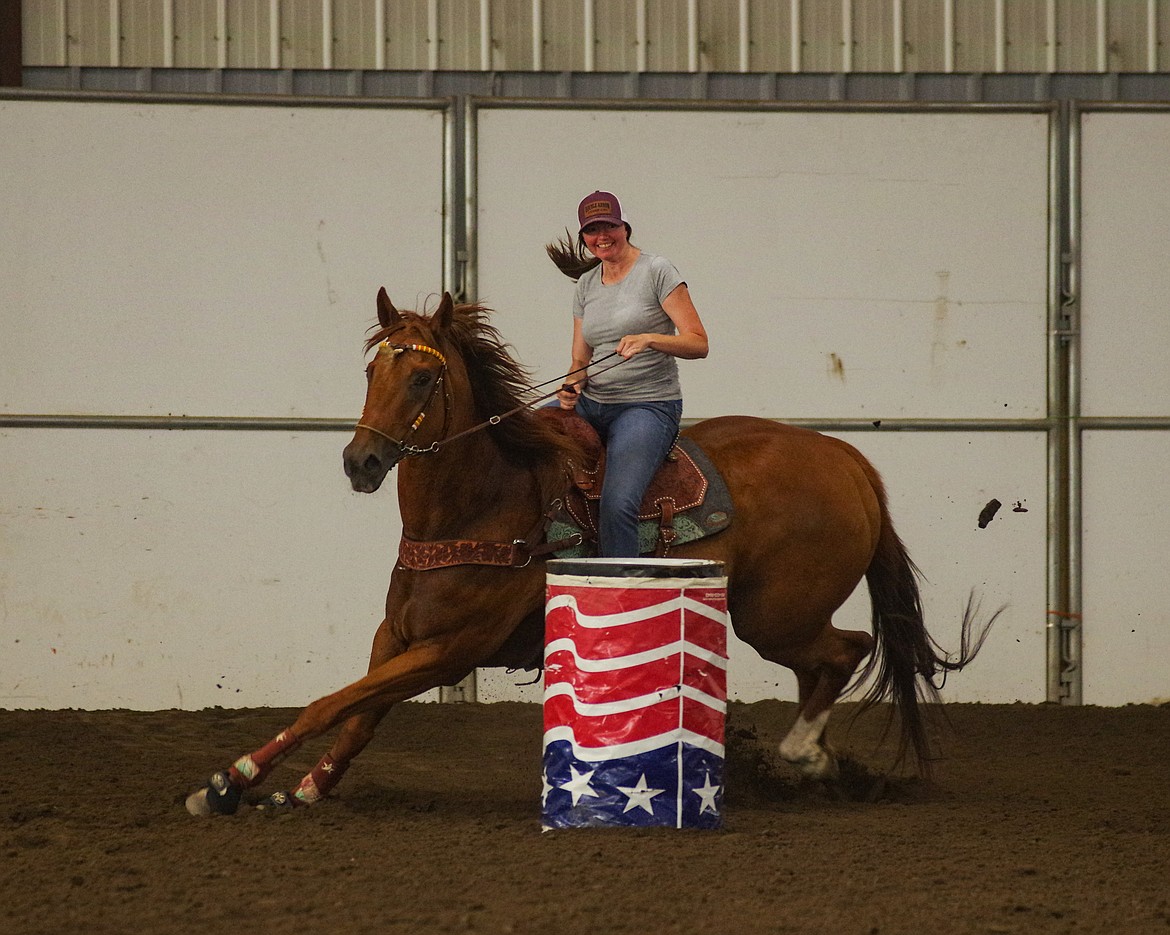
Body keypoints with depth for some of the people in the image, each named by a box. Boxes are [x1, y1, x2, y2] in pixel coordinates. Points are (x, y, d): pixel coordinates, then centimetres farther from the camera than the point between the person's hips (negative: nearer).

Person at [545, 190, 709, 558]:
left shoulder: (656, 271, -4)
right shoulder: (587, 283, 14)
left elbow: (698, 343, -8)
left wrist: (649, 339, -25)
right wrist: (571, 387, -6)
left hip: (648, 406, -7)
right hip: (592, 403, 7)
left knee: (617, 504, -28)